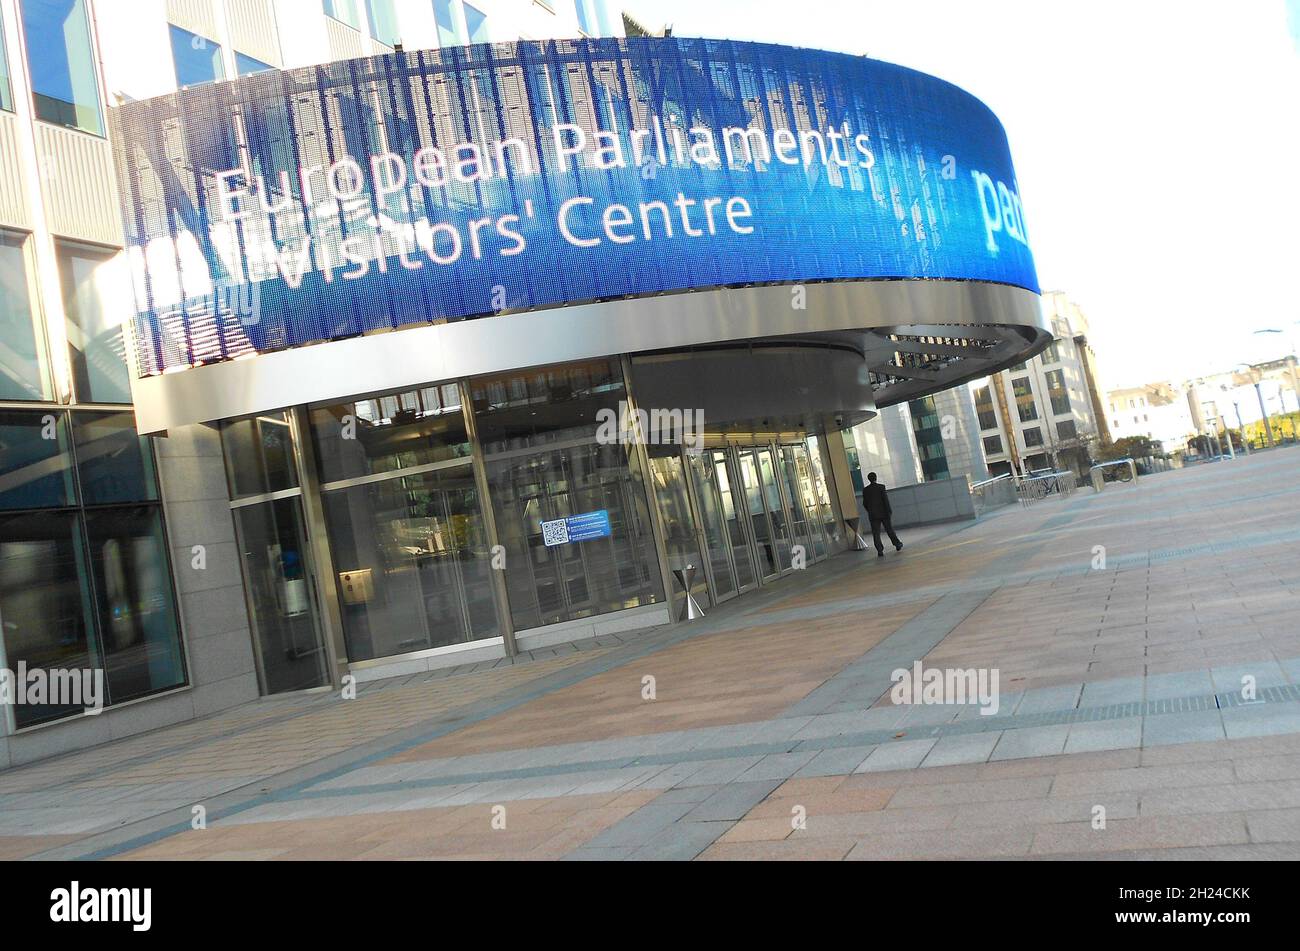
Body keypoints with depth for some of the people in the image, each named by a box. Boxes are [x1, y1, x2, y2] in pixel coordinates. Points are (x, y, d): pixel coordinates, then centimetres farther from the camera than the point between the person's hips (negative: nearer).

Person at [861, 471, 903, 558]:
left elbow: (865, 503, 3)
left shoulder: (865, 490, -1)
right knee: (889, 529, 13)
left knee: (876, 533, 1)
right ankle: (897, 545, 25)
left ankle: (880, 551, -3)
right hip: (884, 513, -1)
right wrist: (889, 511, -4)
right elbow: (886, 500, -9)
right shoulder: (881, 487, -7)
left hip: (873, 515, 1)